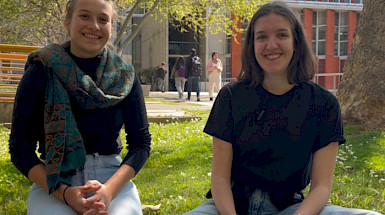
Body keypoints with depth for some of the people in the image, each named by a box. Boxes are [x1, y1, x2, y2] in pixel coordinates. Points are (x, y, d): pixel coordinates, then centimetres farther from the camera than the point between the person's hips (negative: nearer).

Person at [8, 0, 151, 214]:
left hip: (113, 178, 1)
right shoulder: (41, 72, -2)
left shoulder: (125, 76, 2)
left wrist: (109, 189, -16)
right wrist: (63, 192, -17)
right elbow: (20, 148, -2)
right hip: (52, 181, -1)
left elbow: (141, 142, 1)